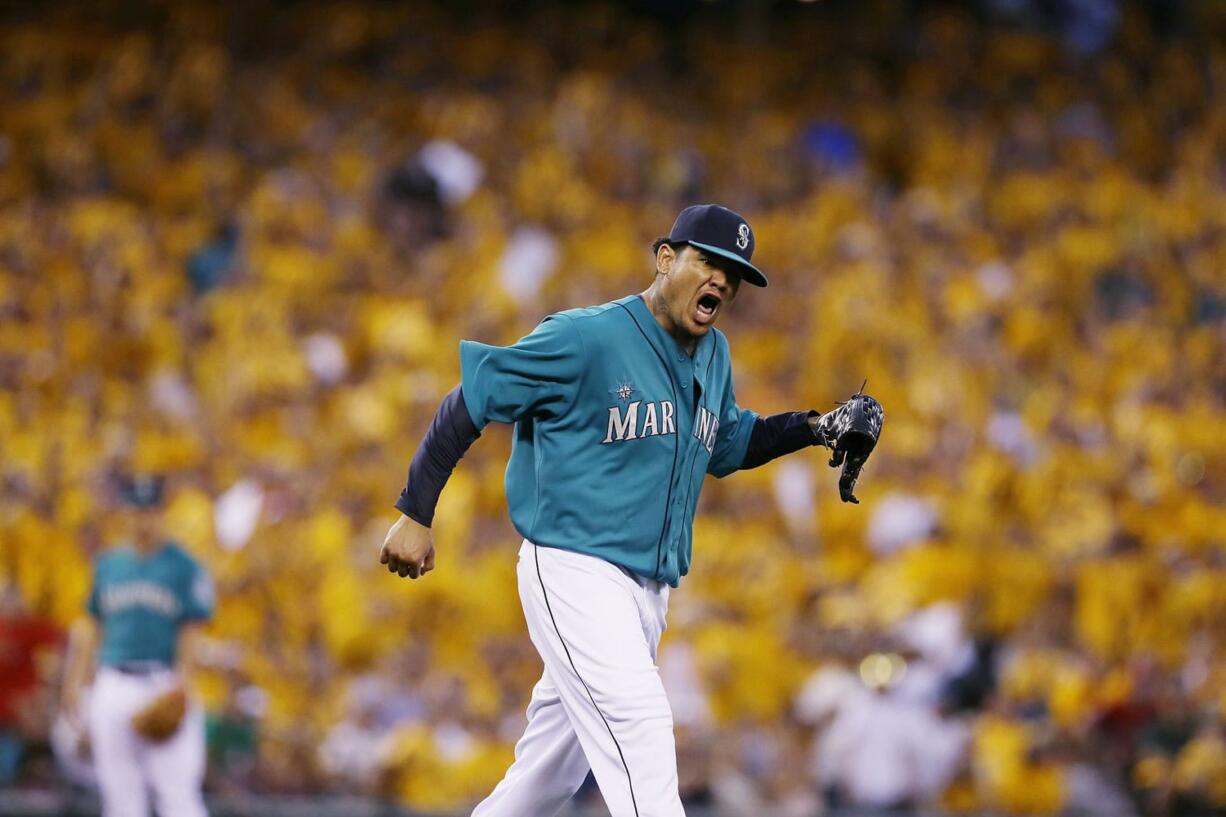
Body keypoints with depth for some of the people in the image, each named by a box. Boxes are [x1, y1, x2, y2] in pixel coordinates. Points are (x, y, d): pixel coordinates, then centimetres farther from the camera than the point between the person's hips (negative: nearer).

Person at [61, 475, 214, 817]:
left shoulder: (184, 567, 0)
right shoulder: (108, 564, 14)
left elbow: (191, 631, -4)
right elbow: (92, 626, 18)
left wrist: (181, 684, -16)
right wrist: (76, 682, 12)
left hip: (165, 685, -5)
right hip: (114, 685, 5)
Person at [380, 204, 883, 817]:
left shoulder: (713, 355, 10)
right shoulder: (585, 339, -14)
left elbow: (726, 445, 27)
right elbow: (468, 402, -10)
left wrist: (814, 428, 10)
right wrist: (416, 514, -11)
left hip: (649, 591, 8)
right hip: (575, 575, -8)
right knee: (639, 725, -23)